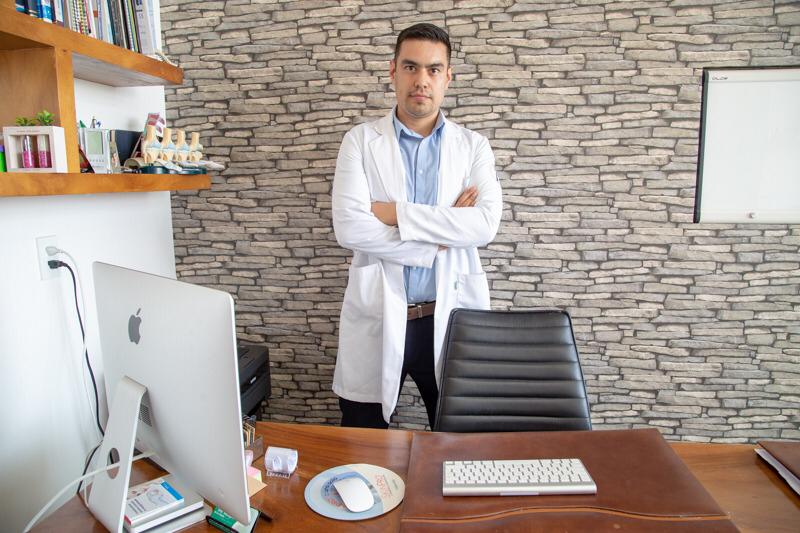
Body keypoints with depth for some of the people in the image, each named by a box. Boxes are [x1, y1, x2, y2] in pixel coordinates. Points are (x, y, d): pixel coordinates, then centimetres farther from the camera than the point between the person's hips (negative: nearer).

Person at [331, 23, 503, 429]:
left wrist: (395, 212, -15)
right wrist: (440, 235, -13)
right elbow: (349, 228, -14)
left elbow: (485, 225, -13)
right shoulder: (360, 141, 0)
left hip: (450, 318, 1)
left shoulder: (473, 146, 4)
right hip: (376, 318, 0)